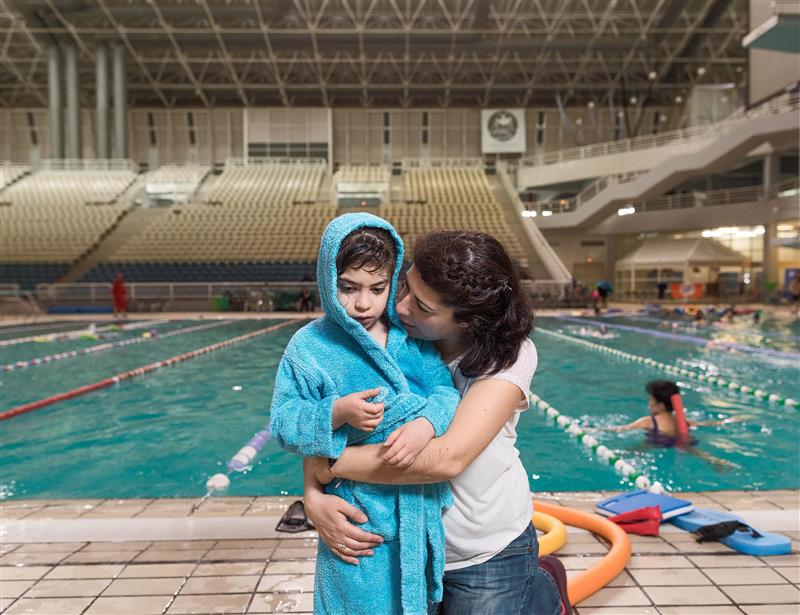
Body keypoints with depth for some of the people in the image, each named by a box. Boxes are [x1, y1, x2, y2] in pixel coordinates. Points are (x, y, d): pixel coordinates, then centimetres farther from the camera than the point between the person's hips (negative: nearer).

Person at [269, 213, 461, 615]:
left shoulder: (412, 337, -1)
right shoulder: (308, 346, -9)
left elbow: (446, 392, -5)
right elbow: (283, 423, -9)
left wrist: (426, 423, -27)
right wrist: (337, 414, -27)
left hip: (419, 508, 3)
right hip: (355, 512, -3)